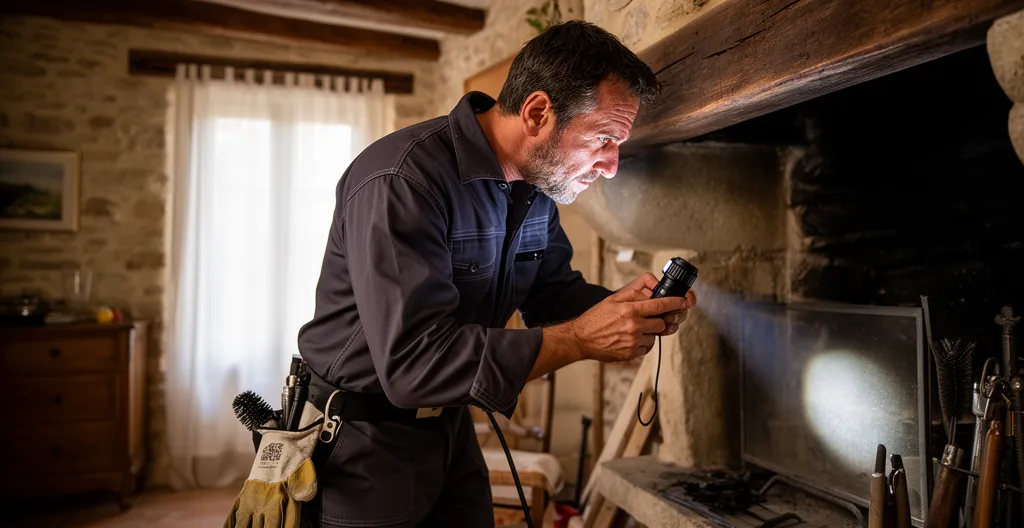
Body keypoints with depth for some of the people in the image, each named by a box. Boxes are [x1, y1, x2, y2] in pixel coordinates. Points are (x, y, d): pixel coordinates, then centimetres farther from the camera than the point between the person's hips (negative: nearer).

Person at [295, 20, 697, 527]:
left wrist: (623, 304, -13)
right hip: (365, 439, -7)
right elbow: (413, 362, -33)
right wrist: (580, 339, -32)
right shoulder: (401, 180, -28)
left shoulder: (537, 182, 0)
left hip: (449, 426, 8)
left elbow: (551, 290, 8)